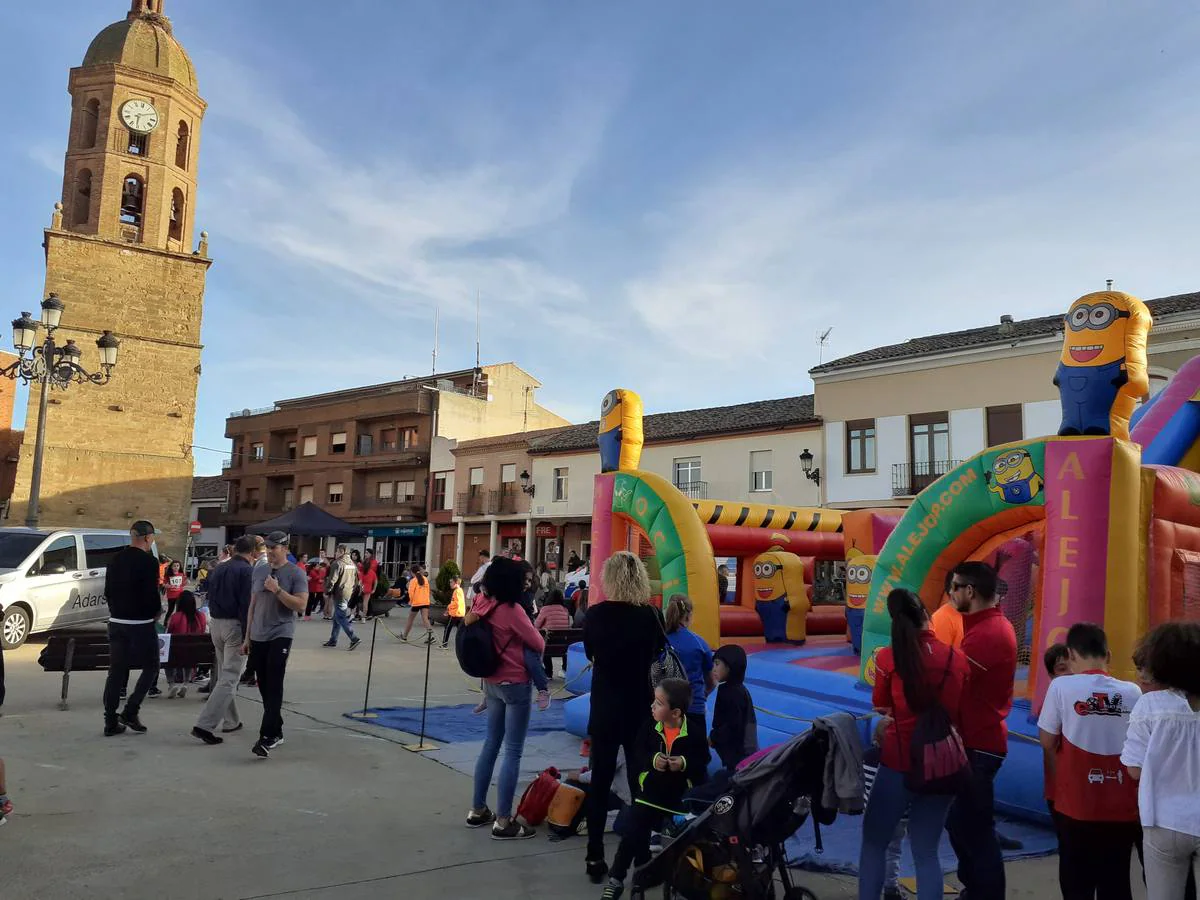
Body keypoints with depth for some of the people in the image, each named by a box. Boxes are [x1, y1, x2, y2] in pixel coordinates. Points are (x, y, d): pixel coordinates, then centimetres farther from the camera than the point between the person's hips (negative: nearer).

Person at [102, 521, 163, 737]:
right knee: (150, 667, 8)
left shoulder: (116, 559, 8)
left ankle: (111, 722, 12)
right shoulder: (148, 561, -14)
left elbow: (108, 591, 12)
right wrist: (157, 612, 0)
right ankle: (130, 712, 0)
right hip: (140, 623, -7)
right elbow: (152, 595, -18)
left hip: (116, 621, 7)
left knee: (116, 671, 10)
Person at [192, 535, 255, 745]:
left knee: (222, 674, 18)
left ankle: (231, 721, 26)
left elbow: (210, 598, 16)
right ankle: (204, 725, -12)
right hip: (235, 626, -8)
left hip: (215, 623, 8)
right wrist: (246, 637, -17)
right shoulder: (247, 571, -12)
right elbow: (247, 606, -18)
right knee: (229, 678, -5)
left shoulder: (218, 569, 11)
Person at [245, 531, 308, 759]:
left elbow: (301, 605, -13)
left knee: (274, 687, -10)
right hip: (258, 637, 6)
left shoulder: (295, 574, -6)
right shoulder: (259, 571, 10)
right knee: (264, 687, 11)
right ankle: (276, 732, 23)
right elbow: (253, 604, 15)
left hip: (280, 636, -6)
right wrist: (247, 635, 13)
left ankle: (267, 737, -11)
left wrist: (277, 590, -20)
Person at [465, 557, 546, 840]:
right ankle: (503, 822, 2)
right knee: (513, 752, -1)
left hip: (492, 682, 8)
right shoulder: (512, 610, -20)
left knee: (491, 744, 17)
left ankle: (478, 810, 25)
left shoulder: (483, 604, -2)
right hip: (515, 685, -8)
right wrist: (532, 657, 9)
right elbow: (539, 644, -11)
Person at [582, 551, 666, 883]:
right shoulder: (649, 615, -12)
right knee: (640, 783, 9)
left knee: (600, 782, 11)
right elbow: (658, 653, 2)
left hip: (604, 709, 1)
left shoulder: (595, 614, -9)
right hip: (640, 710, -1)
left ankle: (595, 859, 16)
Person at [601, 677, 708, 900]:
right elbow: (638, 755, -1)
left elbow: (703, 763, -6)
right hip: (649, 792, 1)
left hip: (680, 797, -1)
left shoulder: (694, 733, -16)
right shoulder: (650, 727, -9)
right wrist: (652, 760, -20)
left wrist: (685, 764, -24)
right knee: (632, 835, -2)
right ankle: (616, 879, 12)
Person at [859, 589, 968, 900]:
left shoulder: (888, 657, -10)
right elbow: (960, 714, 9)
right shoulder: (957, 659, -2)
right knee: (926, 852, 13)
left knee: (874, 843, 14)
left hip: (898, 765, -3)